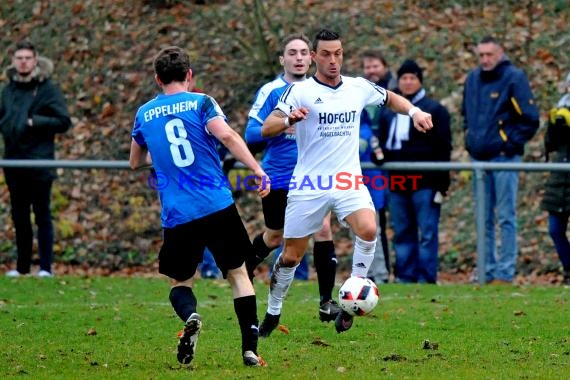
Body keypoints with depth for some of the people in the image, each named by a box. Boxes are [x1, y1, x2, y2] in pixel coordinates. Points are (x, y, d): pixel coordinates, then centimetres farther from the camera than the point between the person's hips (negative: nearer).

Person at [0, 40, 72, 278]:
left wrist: (36, 122, -18)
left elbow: (64, 122, -7)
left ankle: (46, 267, 0)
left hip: (39, 162, -5)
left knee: (42, 215, -3)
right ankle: (22, 266, 17)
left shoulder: (48, 89, -4)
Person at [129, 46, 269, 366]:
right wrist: (258, 169, -16)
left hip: (177, 216, 2)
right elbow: (227, 135, -17)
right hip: (219, 207, -2)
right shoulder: (201, 103, 1)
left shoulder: (144, 114, 12)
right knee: (238, 273, 13)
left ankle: (190, 316, -18)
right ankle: (250, 347, 2)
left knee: (180, 282, 17)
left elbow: (135, 162, 27)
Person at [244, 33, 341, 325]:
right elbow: (251, 133, -15)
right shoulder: (271, 91, -10)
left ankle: (326, 302, -8)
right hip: (278, 178, -3)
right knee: (274, 238, 12)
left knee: (323, 228, -13)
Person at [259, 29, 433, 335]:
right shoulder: (300, 91, -6)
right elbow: (266, 128, -14)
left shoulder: (359, 88, 6)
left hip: (349, 182, 2)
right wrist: (288, 120, -36)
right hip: (309, 184, -2)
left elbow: (390, 99, 26)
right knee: (291, 256, 4)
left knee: (368, 230, -26)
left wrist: (413, 110, 6)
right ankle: (273, 312, 27)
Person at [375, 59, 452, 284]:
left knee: (427, 232, -4)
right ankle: (405, 276, 12)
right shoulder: (388, 112, 14)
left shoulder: (434, 111, -1)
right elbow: (382, 143, 24)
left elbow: (443, 149, -4)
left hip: (425, 183, -5)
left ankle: (426, 278, -3)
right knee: (402, 233, 8)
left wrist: (442, 185, -9)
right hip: (397, 183, 5)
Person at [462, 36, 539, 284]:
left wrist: (513, 143, -9)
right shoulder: (473, 79, 12)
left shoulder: (514, 78, -7)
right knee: (484, 220, 9)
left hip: (504, 159, -6)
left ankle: (506, 273, -4)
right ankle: (487, 271, 15)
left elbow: (530, 119, -7)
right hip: (479, 158, 6)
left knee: (506, 217, -5)